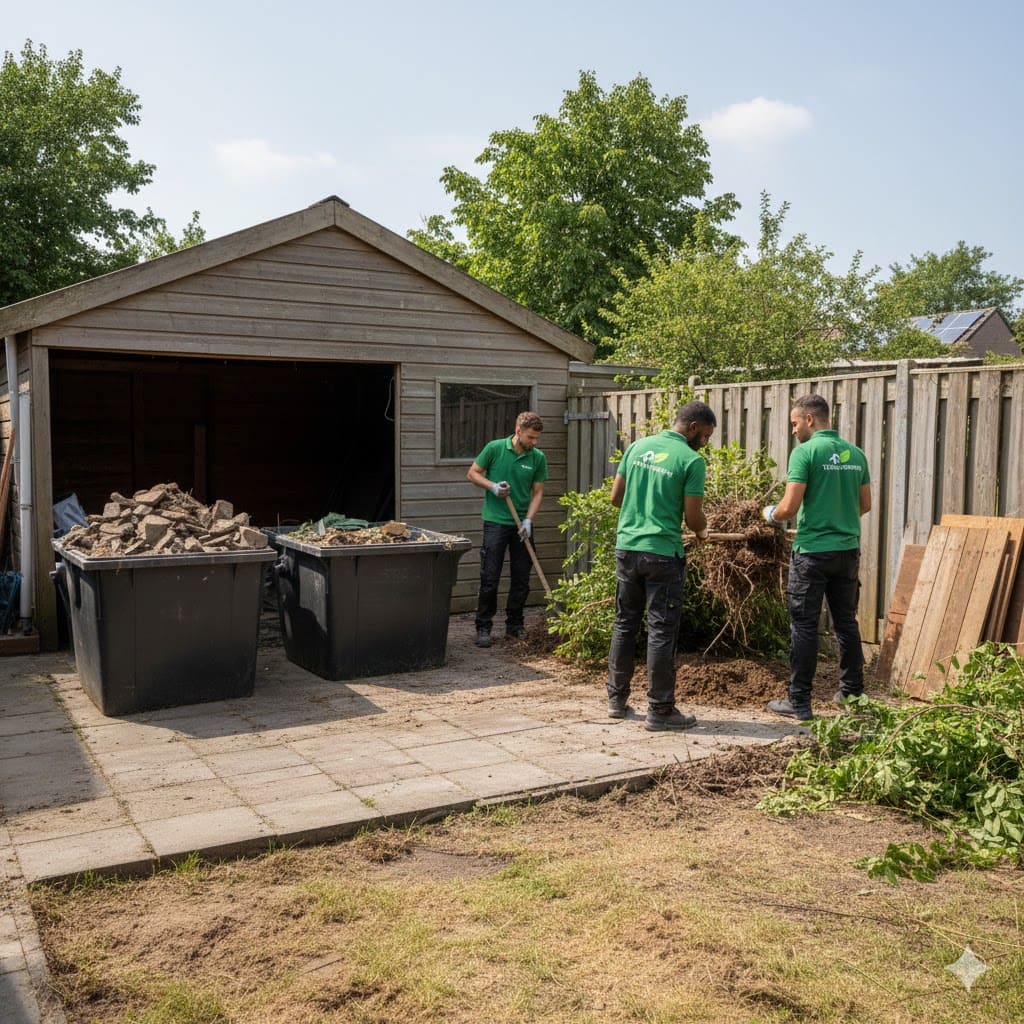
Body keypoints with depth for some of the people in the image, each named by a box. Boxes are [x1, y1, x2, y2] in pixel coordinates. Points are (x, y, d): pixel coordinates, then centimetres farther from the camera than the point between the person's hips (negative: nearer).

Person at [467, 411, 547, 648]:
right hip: (496, 522, -3)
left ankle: (514, 626, 22)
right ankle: (483, 628, 6)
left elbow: (537, 492, 4)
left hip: (522, 525, 3)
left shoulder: (538, 458, 1)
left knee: (521, 580, 8)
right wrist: (493, 486, -13)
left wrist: (528, 521, -9)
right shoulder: (494, 448, -5)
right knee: (489, 579, -3)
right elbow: (473, 473, 4)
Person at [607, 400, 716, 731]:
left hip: (626, 547, 6)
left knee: (625, 624, 15)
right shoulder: (692, 460, -9)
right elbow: (693, 516, -8)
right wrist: (702, 533, 13)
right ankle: (660, 710, 8)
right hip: (662, 554, -5)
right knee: (661, 632, 2)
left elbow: (615, 496, 11)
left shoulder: (637, 447, 7)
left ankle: (617, 700, 23)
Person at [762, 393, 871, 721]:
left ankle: (799, 702, 6)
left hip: (812, 551, -6)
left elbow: (789, 507, -16)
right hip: (848, 549, 6)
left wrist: (771, 514, 4)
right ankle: (853, 693, 26)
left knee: (804, 626, 1)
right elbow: (865, 505, 14)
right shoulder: (856, 453, 7)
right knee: (846, 622, 16)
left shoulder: (806, 451, -12)